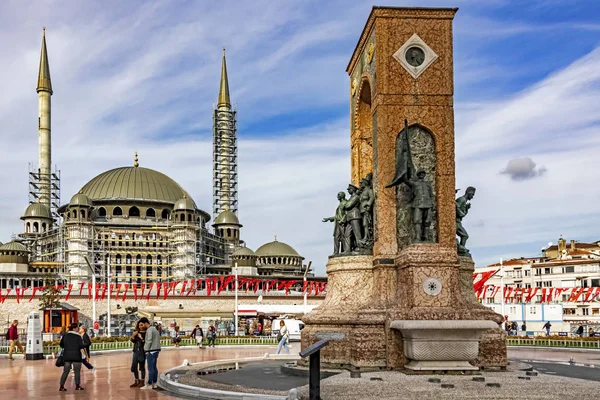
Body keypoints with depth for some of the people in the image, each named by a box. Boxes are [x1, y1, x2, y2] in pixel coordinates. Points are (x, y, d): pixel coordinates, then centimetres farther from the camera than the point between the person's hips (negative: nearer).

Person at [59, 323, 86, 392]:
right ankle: (77, 386, 10)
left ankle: (61, 386, 4)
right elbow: (81, 345, -15)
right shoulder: (78, 336, -10)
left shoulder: (65, 335, 4)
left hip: (67, 356, 4)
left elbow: (61, 344, 10)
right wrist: (85, 345, 6)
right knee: (77, 371, 7)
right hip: (76, 356, -4)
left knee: (65, 371, 8)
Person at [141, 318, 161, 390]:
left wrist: (147, 350, -12)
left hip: (151, 351, -10)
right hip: (156, 350, 10)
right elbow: (158, 339, 17)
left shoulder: (149, 330, -12)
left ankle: (149, 384, -5)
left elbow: (149, 341, -18)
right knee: (154, 367, 12)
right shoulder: (154, 329, 17)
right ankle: (154, 383, 15)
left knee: (150, 368, -7)